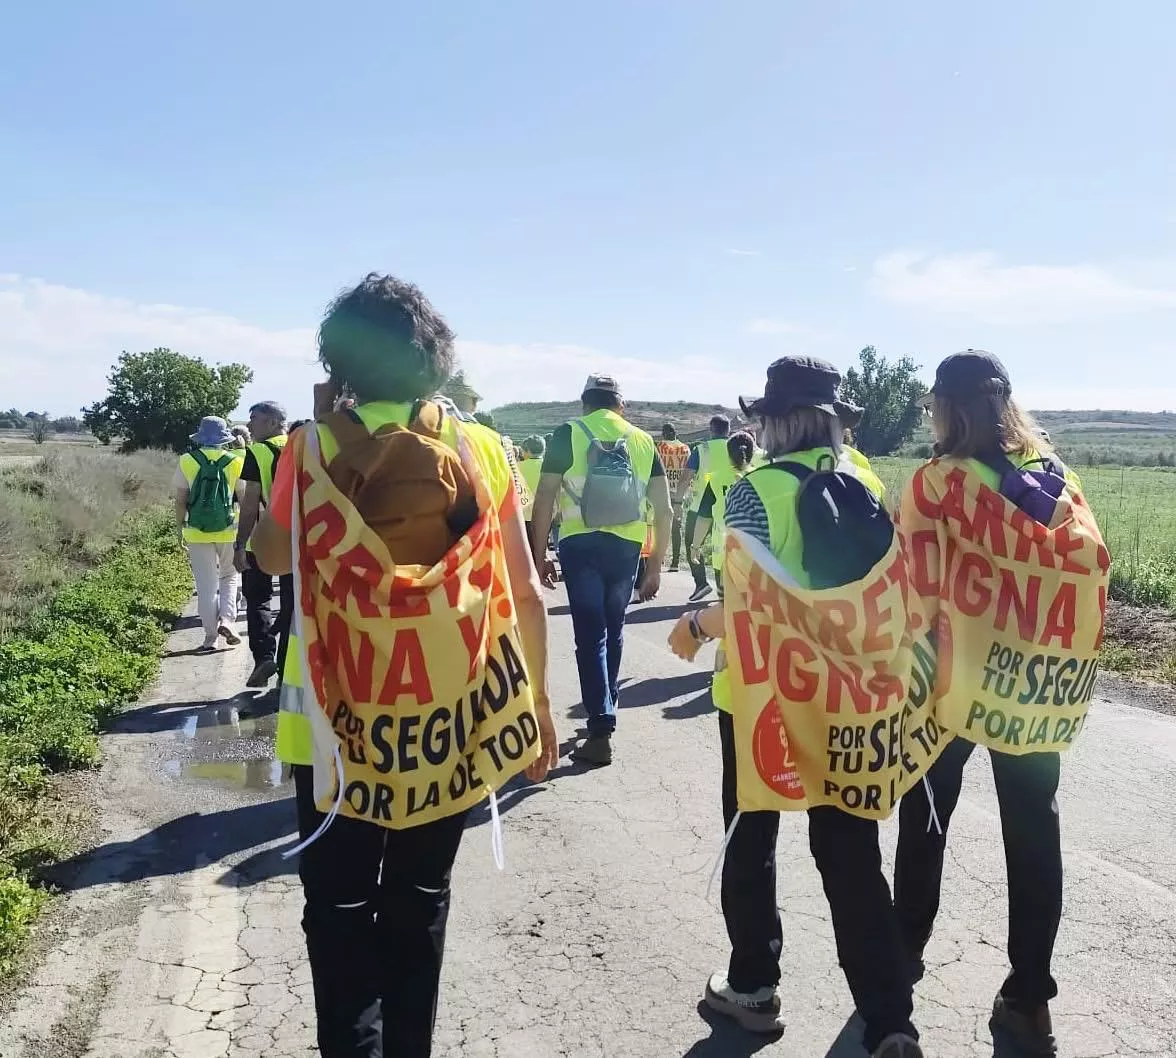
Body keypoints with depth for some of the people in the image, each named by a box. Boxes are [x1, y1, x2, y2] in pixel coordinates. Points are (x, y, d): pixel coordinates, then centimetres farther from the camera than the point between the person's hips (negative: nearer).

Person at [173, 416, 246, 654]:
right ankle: (227, 619, 0)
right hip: (228, 530, 0)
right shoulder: (235, 462, -3)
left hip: (197, 532, 0)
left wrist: (180, 528, 10)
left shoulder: (186, 461, -1)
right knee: (229, 577, 19)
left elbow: (180, 500, 1)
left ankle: (210, 636, 7)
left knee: (205, 585, 6)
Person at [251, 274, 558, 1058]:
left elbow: (273, 557, 8)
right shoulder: (482, 451, -3)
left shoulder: (317, 446, -9)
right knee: (421, 902, 20)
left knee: (341, 909, 15)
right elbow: (527, 593, -1)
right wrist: (539, 702, 10)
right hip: (452, 716, 3)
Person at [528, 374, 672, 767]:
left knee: (590, 634, 0)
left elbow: (544, 499, -4)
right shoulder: (643, 440, 9)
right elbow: (664, 509, 6)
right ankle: (606, 711, 32)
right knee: (613, 630, 19)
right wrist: (656, 565, 12)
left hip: (581, 544, -3)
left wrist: (539, 555, 2)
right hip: (626, 546, 3)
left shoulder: (568, 434, 1)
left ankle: (601, 730, -4)